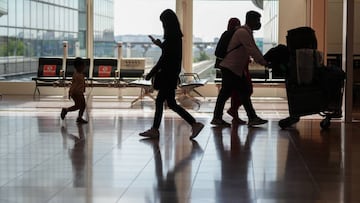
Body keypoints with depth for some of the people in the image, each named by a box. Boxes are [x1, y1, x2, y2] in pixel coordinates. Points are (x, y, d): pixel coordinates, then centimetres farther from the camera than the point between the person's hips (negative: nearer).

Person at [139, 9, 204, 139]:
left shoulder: (171, 38, -17)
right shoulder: (177, 37, 11)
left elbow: (164, 58, -18)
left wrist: (151, 73, -13)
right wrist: (160, 44, 33)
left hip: (168, 74, -10)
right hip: (171, 74, 10)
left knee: (171, 103, -3)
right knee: (159, 101, 10)